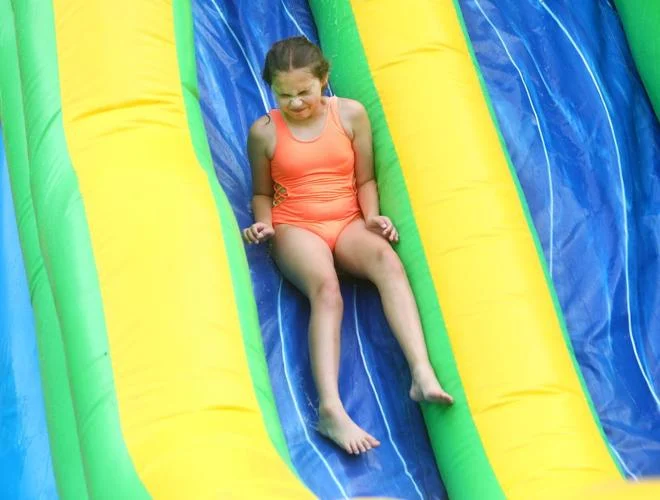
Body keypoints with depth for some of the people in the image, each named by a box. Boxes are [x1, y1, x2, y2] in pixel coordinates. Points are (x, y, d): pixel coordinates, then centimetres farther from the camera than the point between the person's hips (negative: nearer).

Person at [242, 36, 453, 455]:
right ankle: (331, 409, -53)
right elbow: (262, 192, 15)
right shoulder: (264, 131, 2)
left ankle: (422, 373, -50)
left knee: (387, 258, -35)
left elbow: (365, 179, 10)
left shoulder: (351, 114, 3)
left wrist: (372, 217, -8)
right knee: (326, 288, -35)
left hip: (348, 222, 2)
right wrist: (264, 222, -6)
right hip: (295, 228, -1)